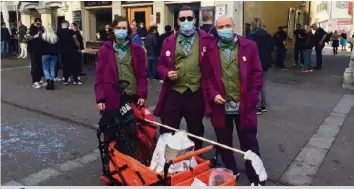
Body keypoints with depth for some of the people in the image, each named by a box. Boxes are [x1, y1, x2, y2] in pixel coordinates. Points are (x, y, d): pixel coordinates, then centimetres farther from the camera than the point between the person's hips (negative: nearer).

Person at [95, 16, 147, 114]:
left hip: (133, 96, 1)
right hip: (112, 98, -1)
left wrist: (142, 95, -3)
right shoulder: (104, 49, 2)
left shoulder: (137, 49, 5)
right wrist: (100, 98, -5)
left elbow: (142, 74, 5)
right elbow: (99, 75, 1)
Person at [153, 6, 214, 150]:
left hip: (196, 94, -1)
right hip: (173, 93, 1)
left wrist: (210, 89, -4)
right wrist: (167, 73, -10)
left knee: (196, 132, 16)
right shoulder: (169, 41, 7)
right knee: (167, 132, 8)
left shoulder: (206, 39, 1)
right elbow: (160, 65, 11)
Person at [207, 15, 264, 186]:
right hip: (221, 106, 2)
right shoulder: (210, 49, 2)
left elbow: (257, 74, -1)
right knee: (224, 144, 15)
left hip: (244, 106, -1)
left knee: (249, 144, 9)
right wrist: (213, 94, -9)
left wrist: (251, 99, -6)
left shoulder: (249, 46, -1)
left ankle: (256, 179, 25)